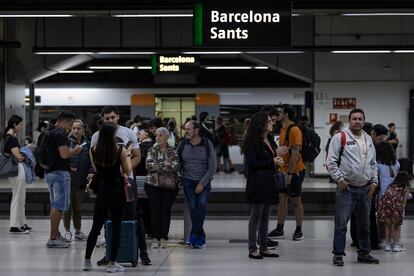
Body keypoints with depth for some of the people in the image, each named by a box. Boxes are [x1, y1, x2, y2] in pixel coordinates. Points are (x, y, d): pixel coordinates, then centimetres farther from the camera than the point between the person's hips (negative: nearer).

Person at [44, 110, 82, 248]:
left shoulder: (48, 133, 15)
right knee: (59, 206, -6)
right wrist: (75, 150, -6)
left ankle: (56, 234, 24)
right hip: (60, 172, -10)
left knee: (55, 205, 17)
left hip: (49, 172, 10)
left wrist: (71, 153, 20)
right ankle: (53, 238, -5)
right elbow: (64, 154, -25)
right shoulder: (61, 134, -15)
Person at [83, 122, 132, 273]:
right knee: (116, 227, 4)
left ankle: (87, 261, 17)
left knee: (96, 226, 13)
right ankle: (112, 263, 4)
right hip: (117, 189, -3)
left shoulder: (94, 150, -3)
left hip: (102, 189, 3)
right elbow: (127, 171, -1)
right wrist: (127, 156, 13)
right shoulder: (120, 150, -11)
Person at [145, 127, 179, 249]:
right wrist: (165, 164, -10)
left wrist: (157, 166, -10)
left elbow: (175, 166, -11)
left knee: (166, 210, -1)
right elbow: (149, 165, -7)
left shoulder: (173, 151, 4)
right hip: (153, 184, 1)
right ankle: (155, 238, 0)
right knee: (155, 210, -3)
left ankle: (164, 238, 4)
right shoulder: (152, 150, 8)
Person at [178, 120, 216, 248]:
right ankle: (200, 238, -2)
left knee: (202, 203, -21)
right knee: (193, 206, -11)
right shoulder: (183, 144, 4)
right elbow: (177, 163, 11)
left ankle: (194, 237, -16)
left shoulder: (207, 144, -2)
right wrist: (178, 178, 0)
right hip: (188, 180, 1)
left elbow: (212, 167, -4)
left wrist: (202, 184, -10)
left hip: (204, 181, -1)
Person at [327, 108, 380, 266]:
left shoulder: (368, 139, 14)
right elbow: (331, 161, -7)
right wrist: (340, 179, -12)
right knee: (341, 223, -5)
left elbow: (373, 163, 21)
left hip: (365, 188, 6)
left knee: (364, 223, 14)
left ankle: (364, 253, 25)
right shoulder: (340, 137, -5)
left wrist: (374, 182, 11)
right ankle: (338, 254, 3)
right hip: (347, 188, -6)